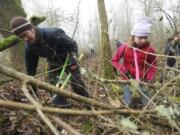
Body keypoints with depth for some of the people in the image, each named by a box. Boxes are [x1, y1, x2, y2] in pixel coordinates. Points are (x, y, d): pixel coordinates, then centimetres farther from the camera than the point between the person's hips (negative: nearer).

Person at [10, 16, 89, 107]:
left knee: (76, 82, -2)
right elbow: (30, 67, -7)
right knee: (52, 83, -8)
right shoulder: (29, 48, -19)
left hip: (68, 59, -4)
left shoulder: (52, 33, -35)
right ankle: (61, 105, 5)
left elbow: (72, 44, -22)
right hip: (53, 62, 5)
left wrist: (73, 60, -29)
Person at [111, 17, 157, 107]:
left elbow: (153, 66, 2)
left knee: (147, 105, 5)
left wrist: (149, 79, -10)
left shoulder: (150, 49, -10)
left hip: (142, 80, 1)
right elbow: (114, 60, -3)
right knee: (129, 104, -2)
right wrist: (124, 70, -15)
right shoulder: (125, 47, -12)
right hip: (128, 79, -1)